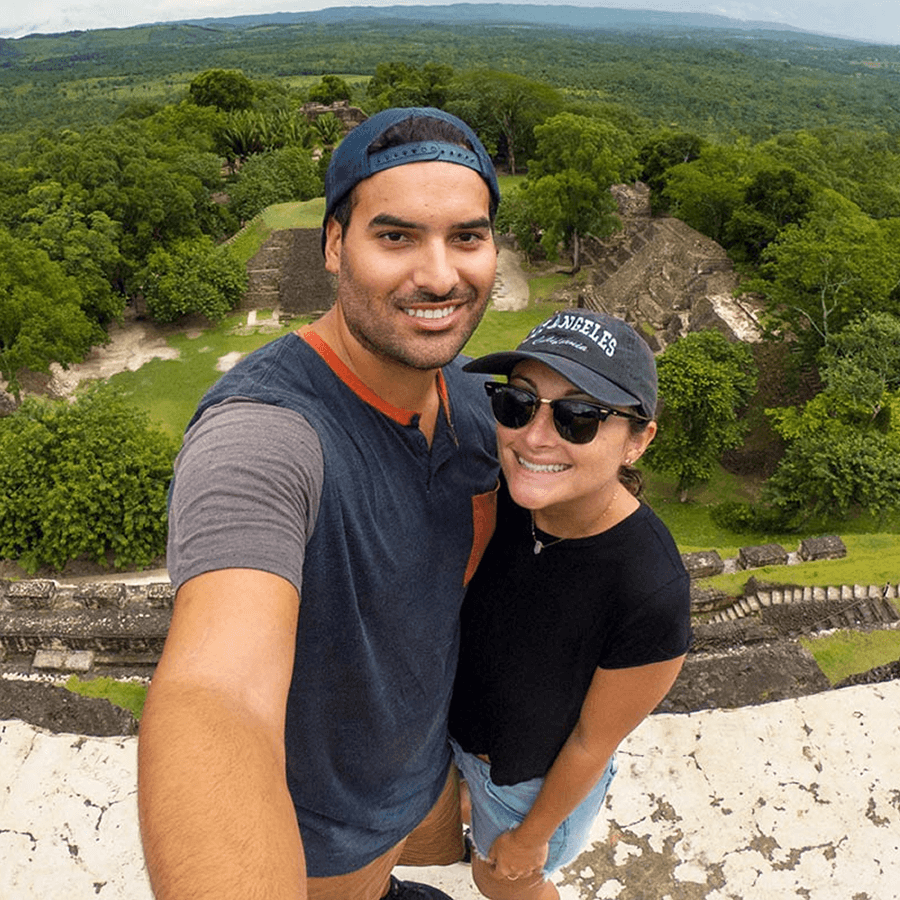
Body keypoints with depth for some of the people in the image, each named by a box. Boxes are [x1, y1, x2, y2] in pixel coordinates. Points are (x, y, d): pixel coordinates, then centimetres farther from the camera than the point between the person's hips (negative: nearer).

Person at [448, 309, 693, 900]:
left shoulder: (653, 597, -40)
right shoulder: (507, 491, -25)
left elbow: (593, 742, -23)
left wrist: (532, 835, -7)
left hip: (539, 776, -4)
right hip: (460, 719, 5)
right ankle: (486, 822, 71)